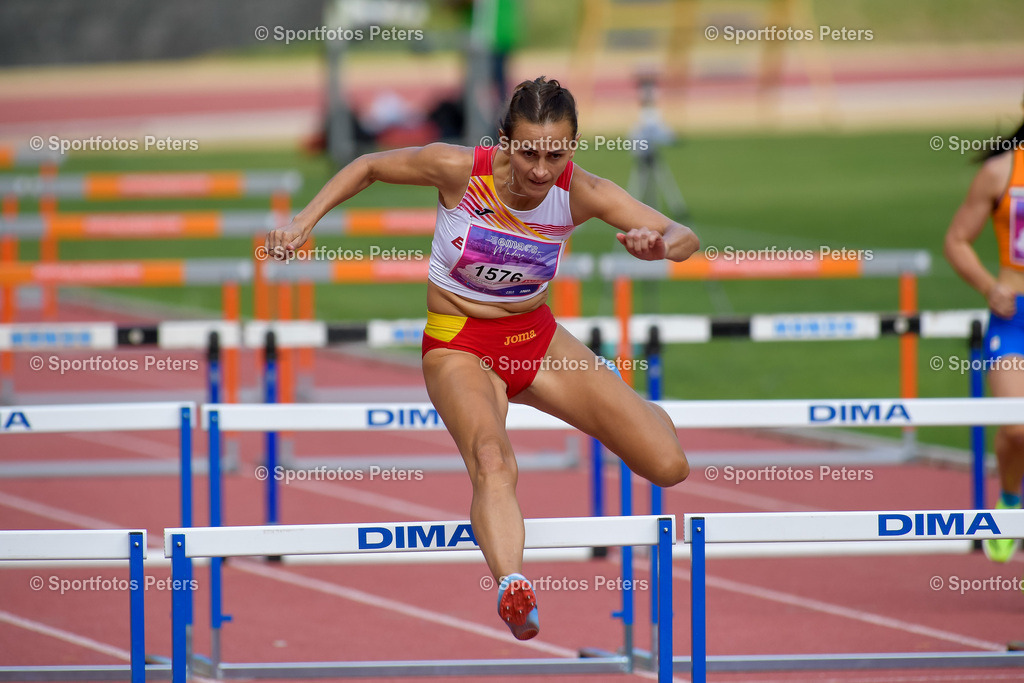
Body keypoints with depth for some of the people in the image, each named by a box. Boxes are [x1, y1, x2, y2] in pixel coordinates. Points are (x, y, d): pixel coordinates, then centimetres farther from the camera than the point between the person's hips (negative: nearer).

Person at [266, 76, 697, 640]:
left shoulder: (580, 193, -16)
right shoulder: (458, 170, -21)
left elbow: (686, 238, -19)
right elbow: (369, 166, -3)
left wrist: (659, 244, -43)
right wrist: (304, 221, -12)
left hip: (537, 338, 3)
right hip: (460, 347, -3)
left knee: (669, 468, -4)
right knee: (492, 464, -37)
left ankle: (638, 415, 35)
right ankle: (511, 586, -64)